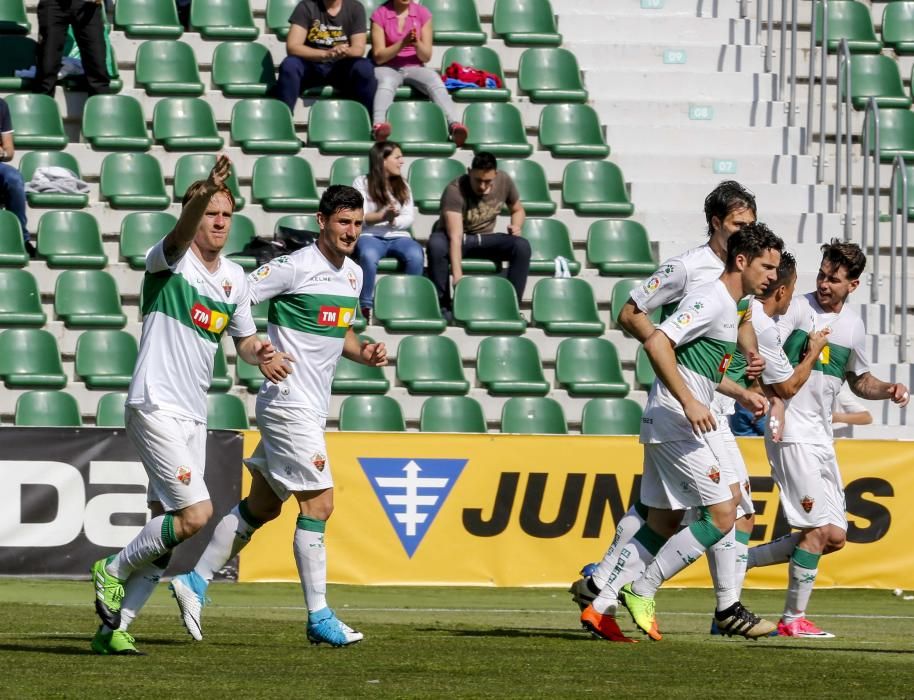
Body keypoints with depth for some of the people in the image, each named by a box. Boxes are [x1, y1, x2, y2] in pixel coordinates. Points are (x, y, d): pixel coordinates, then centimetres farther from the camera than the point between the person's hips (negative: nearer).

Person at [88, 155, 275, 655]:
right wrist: (204, 192, -50)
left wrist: (259, 351, 0)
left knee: (169, 525, 5)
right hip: (156, 405, -8)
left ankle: (115, 626, 11)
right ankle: (114, 569, 4)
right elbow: (179, 236, -32)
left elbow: (244, 341, 24)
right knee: (196, 512, -16)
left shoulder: (235, 278, 13)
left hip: (194, 416, 8)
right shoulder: (170, 261, -8)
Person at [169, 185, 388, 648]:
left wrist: (364, 354, 4)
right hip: (289, 400, -9)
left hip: (311, 408, 9)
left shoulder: (354, 274, 12)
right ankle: (319, 617, -6)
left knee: (262, 505, 14)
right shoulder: (294, 267, -14)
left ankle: (196, 580, 24)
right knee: (318, 503, -10)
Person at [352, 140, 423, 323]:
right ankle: (366, 307, -27)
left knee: (416, 255, -31)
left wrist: (393, 221, -15)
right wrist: (382, 216, -23)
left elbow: (409, 218, 7)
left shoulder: (402, 185, 17)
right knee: (368, 255, -39)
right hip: (370, 236, -3)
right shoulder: (362, 183, 5)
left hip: (398, 236, 3)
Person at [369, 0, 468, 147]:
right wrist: (403, 43, -22)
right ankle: (379, 125, -63)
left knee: (435, 80, -31)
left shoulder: (423, 13, 4)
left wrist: (417, 43, -20)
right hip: (387, 68, -2)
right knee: (386, 82, -38)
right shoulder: (379, 15, -2)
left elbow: (426, 56, 2)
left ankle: (454, 125, -52)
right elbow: (378, 57, -7)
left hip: (415, 67, 2)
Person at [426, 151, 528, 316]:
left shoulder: (504, 181, -12)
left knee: (522, 246, -24)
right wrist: (457, 276, -46)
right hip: (453, 239, -4)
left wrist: (516, 226, -14)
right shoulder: (455, 191, -29)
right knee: (436, 245, -40)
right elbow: (455, 237, -37)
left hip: (484, 238, 4)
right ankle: (442, 307, -28)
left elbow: (518, 210, 10)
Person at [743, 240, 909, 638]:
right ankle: (793, 618, -2)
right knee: (818, 528, -12)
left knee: (835, 536, 5)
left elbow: (858, 380, 27)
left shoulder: (853, 325, 12)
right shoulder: (798, 308, -7)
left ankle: (741, 560, 13)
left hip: (822, 436, 7)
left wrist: (888, 391, 6)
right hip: (791, 430, -7)